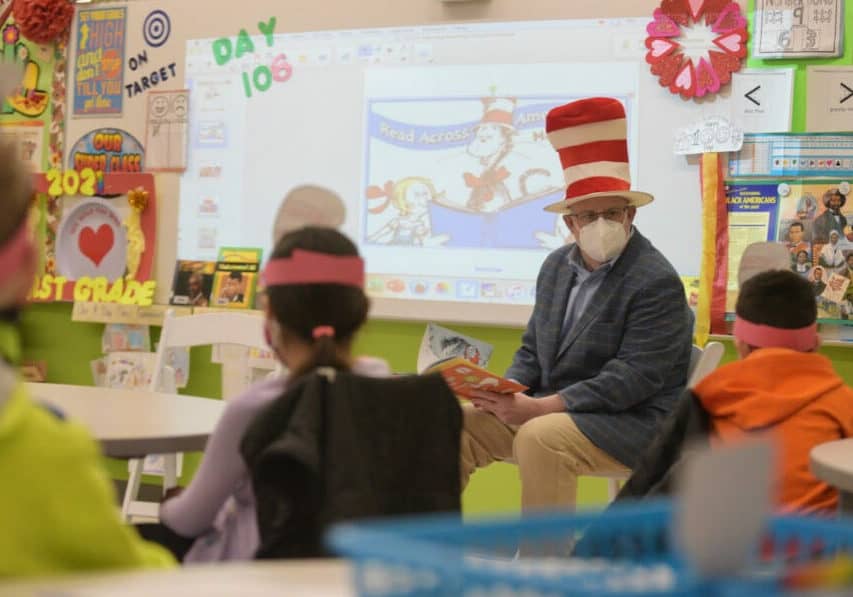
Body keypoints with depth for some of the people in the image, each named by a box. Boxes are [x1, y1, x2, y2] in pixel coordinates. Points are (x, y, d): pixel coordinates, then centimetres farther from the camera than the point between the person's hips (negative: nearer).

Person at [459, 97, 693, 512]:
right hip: (548, 409, 8)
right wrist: (507, 393, -8)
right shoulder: (557, 265, 9)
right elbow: (533, 350, 16)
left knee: (540, 438, -33)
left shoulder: (657, 282, -14)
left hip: (631, 422, -7)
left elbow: (633, 378, -20)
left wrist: (539, 407, -25)